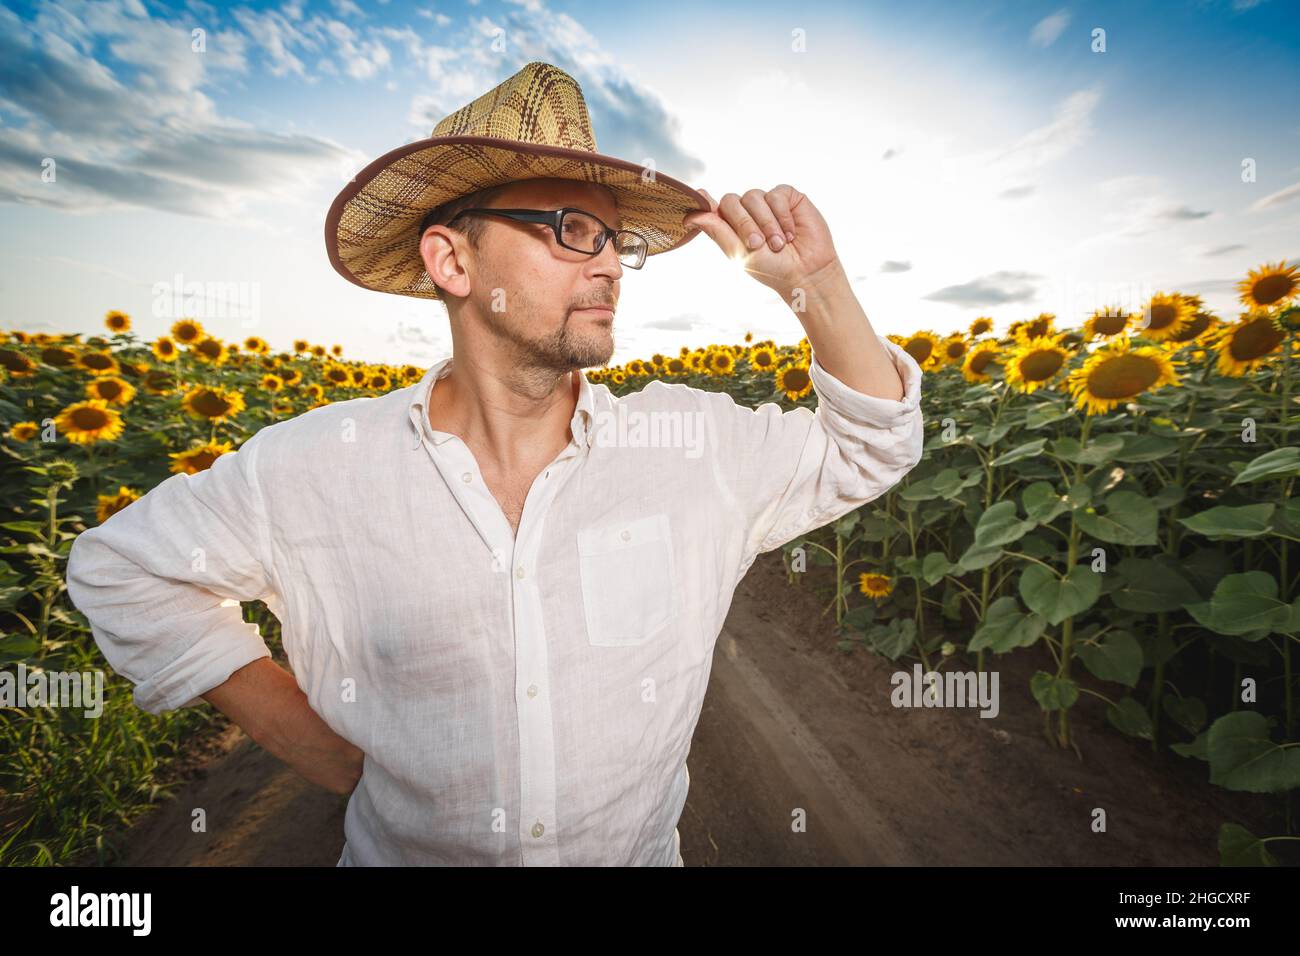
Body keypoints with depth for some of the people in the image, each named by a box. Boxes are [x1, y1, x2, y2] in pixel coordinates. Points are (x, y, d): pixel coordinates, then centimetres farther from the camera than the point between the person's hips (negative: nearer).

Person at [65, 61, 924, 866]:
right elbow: (123, 565, -2)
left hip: (641, 850, 1)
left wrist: (814, 281, -19)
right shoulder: (314, 469, -17)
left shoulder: (696, 444, -16)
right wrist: (281, 716, -9)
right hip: (398, 850, 0)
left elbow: (869, 452, -4)